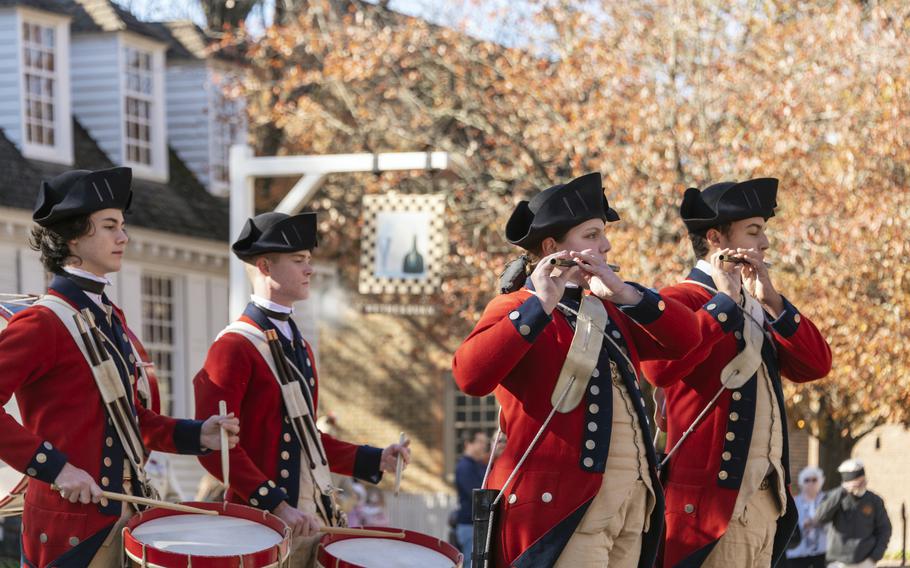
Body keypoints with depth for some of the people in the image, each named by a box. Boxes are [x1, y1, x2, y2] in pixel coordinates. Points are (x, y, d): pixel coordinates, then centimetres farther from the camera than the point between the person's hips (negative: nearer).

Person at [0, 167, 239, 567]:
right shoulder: (42, 322, -13)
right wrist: (54, 466, -24)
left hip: (127, 516, 8)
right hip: (72, 527, -8)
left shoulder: (112, 317, 13)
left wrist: (197, 434, 3)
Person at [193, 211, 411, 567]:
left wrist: (373, 460, 12)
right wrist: (276, 504, -22)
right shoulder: (234, 347, -11)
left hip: (316, 518, 8)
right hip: (264, 524, -8)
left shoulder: (299, 346, 15)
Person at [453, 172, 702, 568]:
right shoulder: (516, 309, -4)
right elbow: (470, 376, -22)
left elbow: (686, 338, 6)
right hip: (563, 503, -7)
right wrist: (540, 305, -26)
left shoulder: (607, 310, 18)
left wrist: (624, 293, -7)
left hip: (631, 502, 7)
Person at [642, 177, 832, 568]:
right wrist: (725, 301, -19)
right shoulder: (678, 301, -7)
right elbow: (661, 368, -26)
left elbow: (816, 365, 8)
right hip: (712, 498, -8)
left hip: (766, 497, 8)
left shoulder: (757, 307, 18)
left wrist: (771, 302, -4)